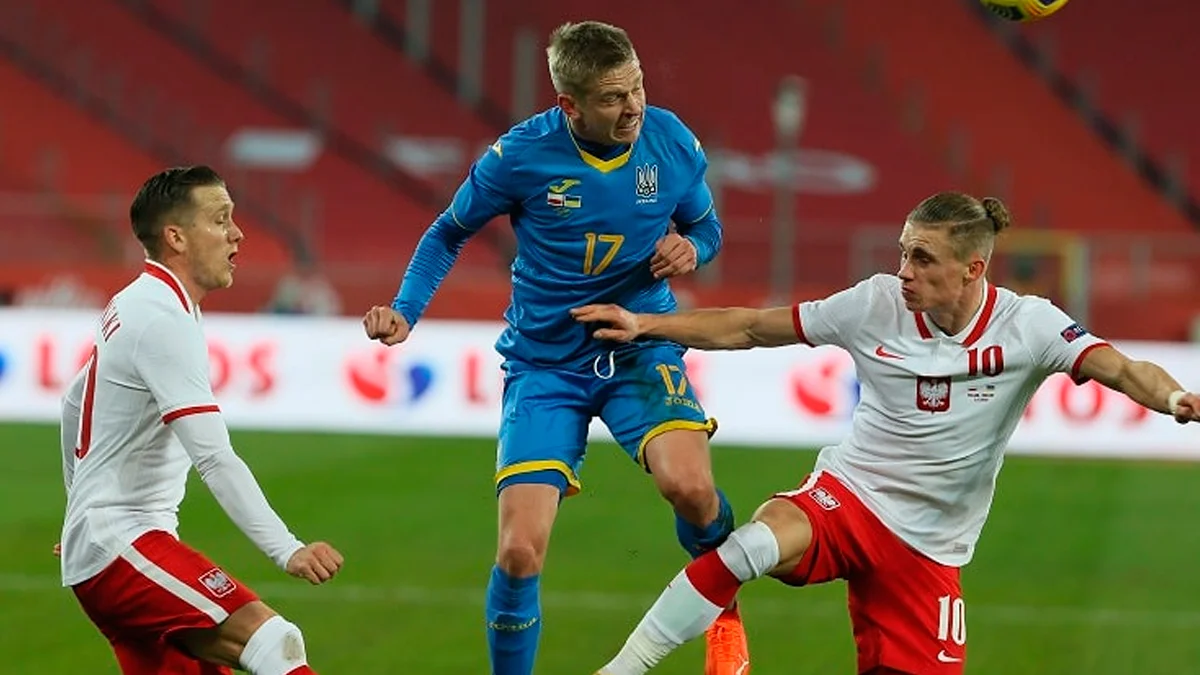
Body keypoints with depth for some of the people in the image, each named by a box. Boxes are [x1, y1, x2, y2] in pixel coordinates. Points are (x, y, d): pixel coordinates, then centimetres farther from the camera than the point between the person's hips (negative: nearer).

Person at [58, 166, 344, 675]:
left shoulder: (132, 306, 16)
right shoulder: (164, 320, -16)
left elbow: (75, 404, 31)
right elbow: (214, 458, -25)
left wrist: (85, 515, 40)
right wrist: (288, 551, -30)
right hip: (121, 549, -11)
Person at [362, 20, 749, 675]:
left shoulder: (672, 143, -9)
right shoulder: (521, 155, -14)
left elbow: (706, 228, 10)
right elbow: (449, 233, 3)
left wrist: (689, 248, -14)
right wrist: (404, 312, -12)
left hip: (640, 349, 1)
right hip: (544, 363, 0)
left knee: (688, 486, -28)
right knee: (519, 553, -12)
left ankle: (725, 609, 4)